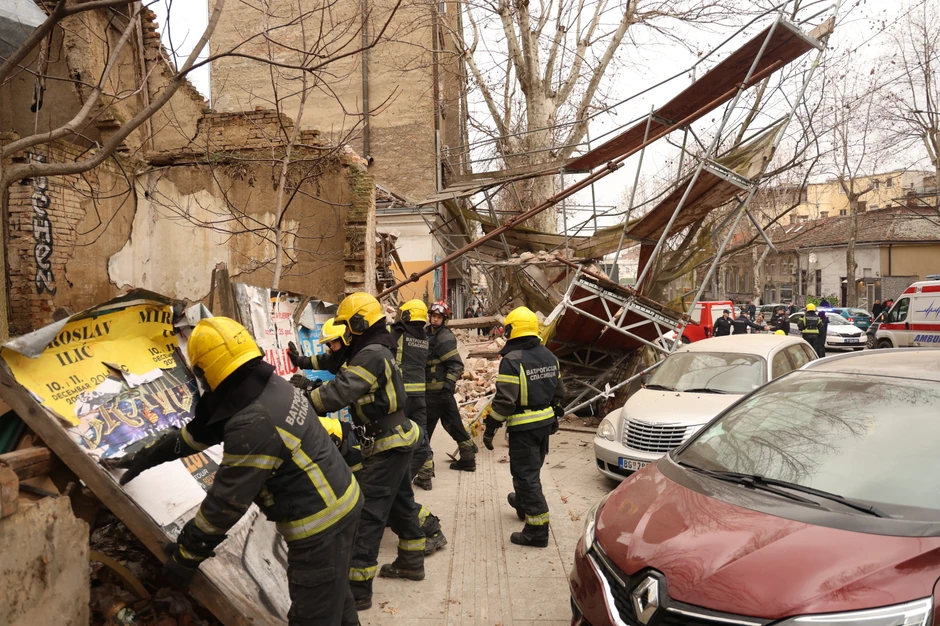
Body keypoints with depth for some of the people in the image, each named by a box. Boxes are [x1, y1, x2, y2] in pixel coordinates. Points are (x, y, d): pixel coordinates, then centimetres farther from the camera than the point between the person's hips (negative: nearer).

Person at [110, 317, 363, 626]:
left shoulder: (254, 424, -29)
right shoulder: (273, 386, 1)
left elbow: (225, 504, -19)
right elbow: (198, 432, 14)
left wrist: (186, 554, -3)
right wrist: (146, 457, 24)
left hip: (319, 523, -9)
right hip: (341, 501, 9)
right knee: (333, 593, 28)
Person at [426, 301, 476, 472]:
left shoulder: (445, 337, -14)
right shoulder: (429, 334, 14)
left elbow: (456, 364, -19)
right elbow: (425, 361, 25)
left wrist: (448, 386, -24)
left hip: (438, 390, -9)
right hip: (434, 388, 9)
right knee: (452, 423, 14)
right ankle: (468, 459, 22)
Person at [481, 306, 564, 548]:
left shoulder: (512, 360, -20)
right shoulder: (548, 356, 6)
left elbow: (504, 400, -22)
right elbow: (558, 391, 14)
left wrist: (490, 429, -14)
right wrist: (553, 415, 27)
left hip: (523, 427, -8)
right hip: (545, 422, 8)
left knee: (526, 475, -2)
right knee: (532, 469, 26)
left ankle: (537, 530, 0)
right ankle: (523, 503, 48)